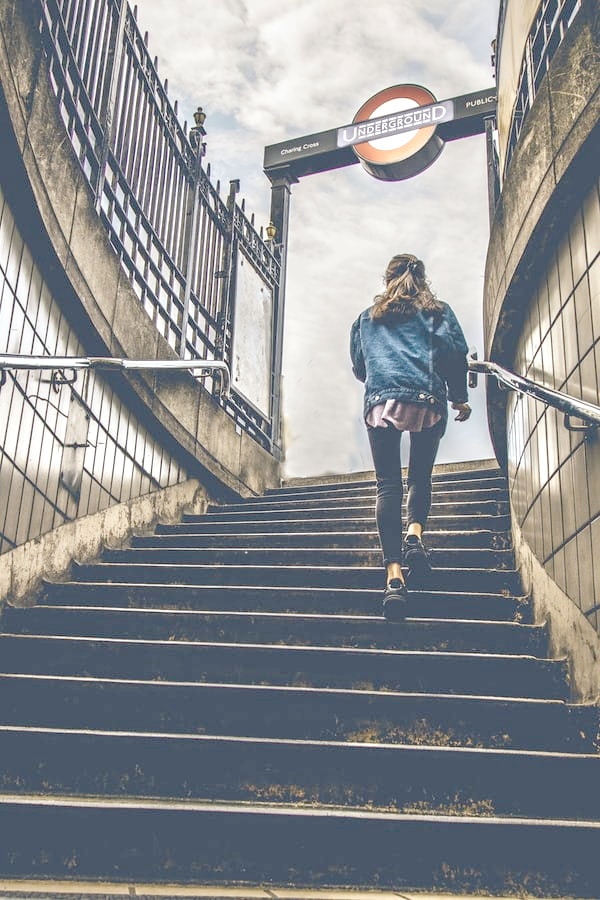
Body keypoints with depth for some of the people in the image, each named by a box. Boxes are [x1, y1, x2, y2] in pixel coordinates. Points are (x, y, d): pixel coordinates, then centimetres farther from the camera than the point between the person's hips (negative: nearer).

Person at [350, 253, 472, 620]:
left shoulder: (367, 318, 22)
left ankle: (394, 573, -18)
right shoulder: (438, 311, 16)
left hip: (381, 403, 1)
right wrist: (460, 398, 11)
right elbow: (455, 354, 2)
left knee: (388, 484, -6)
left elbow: (358, 367, 28)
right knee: (421, 476, 14)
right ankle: (415, 533, -15)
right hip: (428, 403, 0)